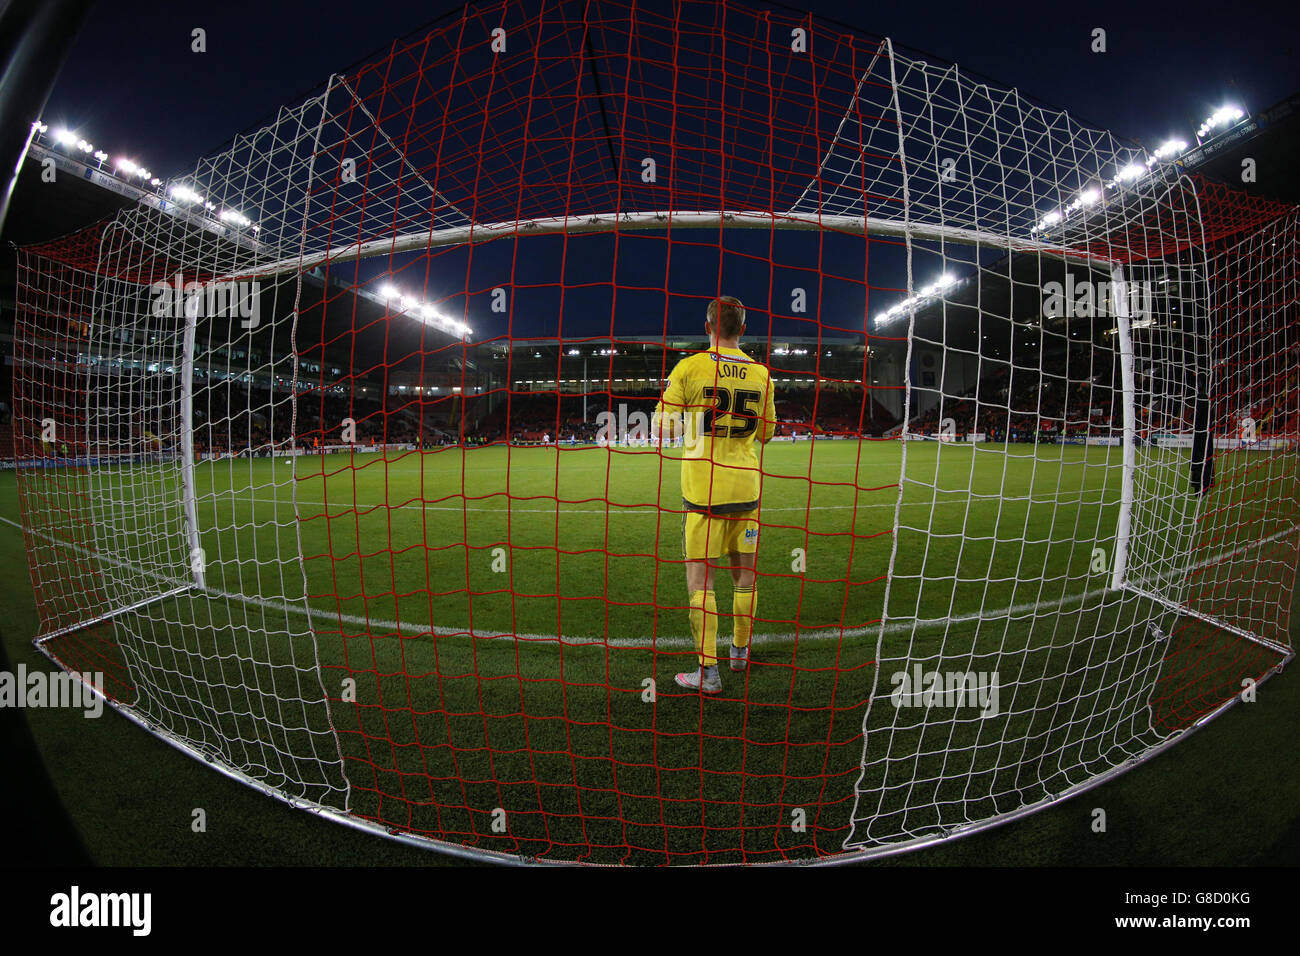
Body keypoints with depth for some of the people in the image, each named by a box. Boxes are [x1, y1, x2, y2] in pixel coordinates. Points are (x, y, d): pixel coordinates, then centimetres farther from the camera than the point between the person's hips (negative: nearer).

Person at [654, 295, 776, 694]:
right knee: (744, 572, 15)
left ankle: (708, 671, 2)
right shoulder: (760, 373, 3)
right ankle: (740, 650, 31)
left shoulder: (689, 368, -7)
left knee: (699, 575, 2)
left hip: (702, 488, -3)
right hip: (745, 486, 4)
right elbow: (766, 433, 13)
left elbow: (663, 427, -3)